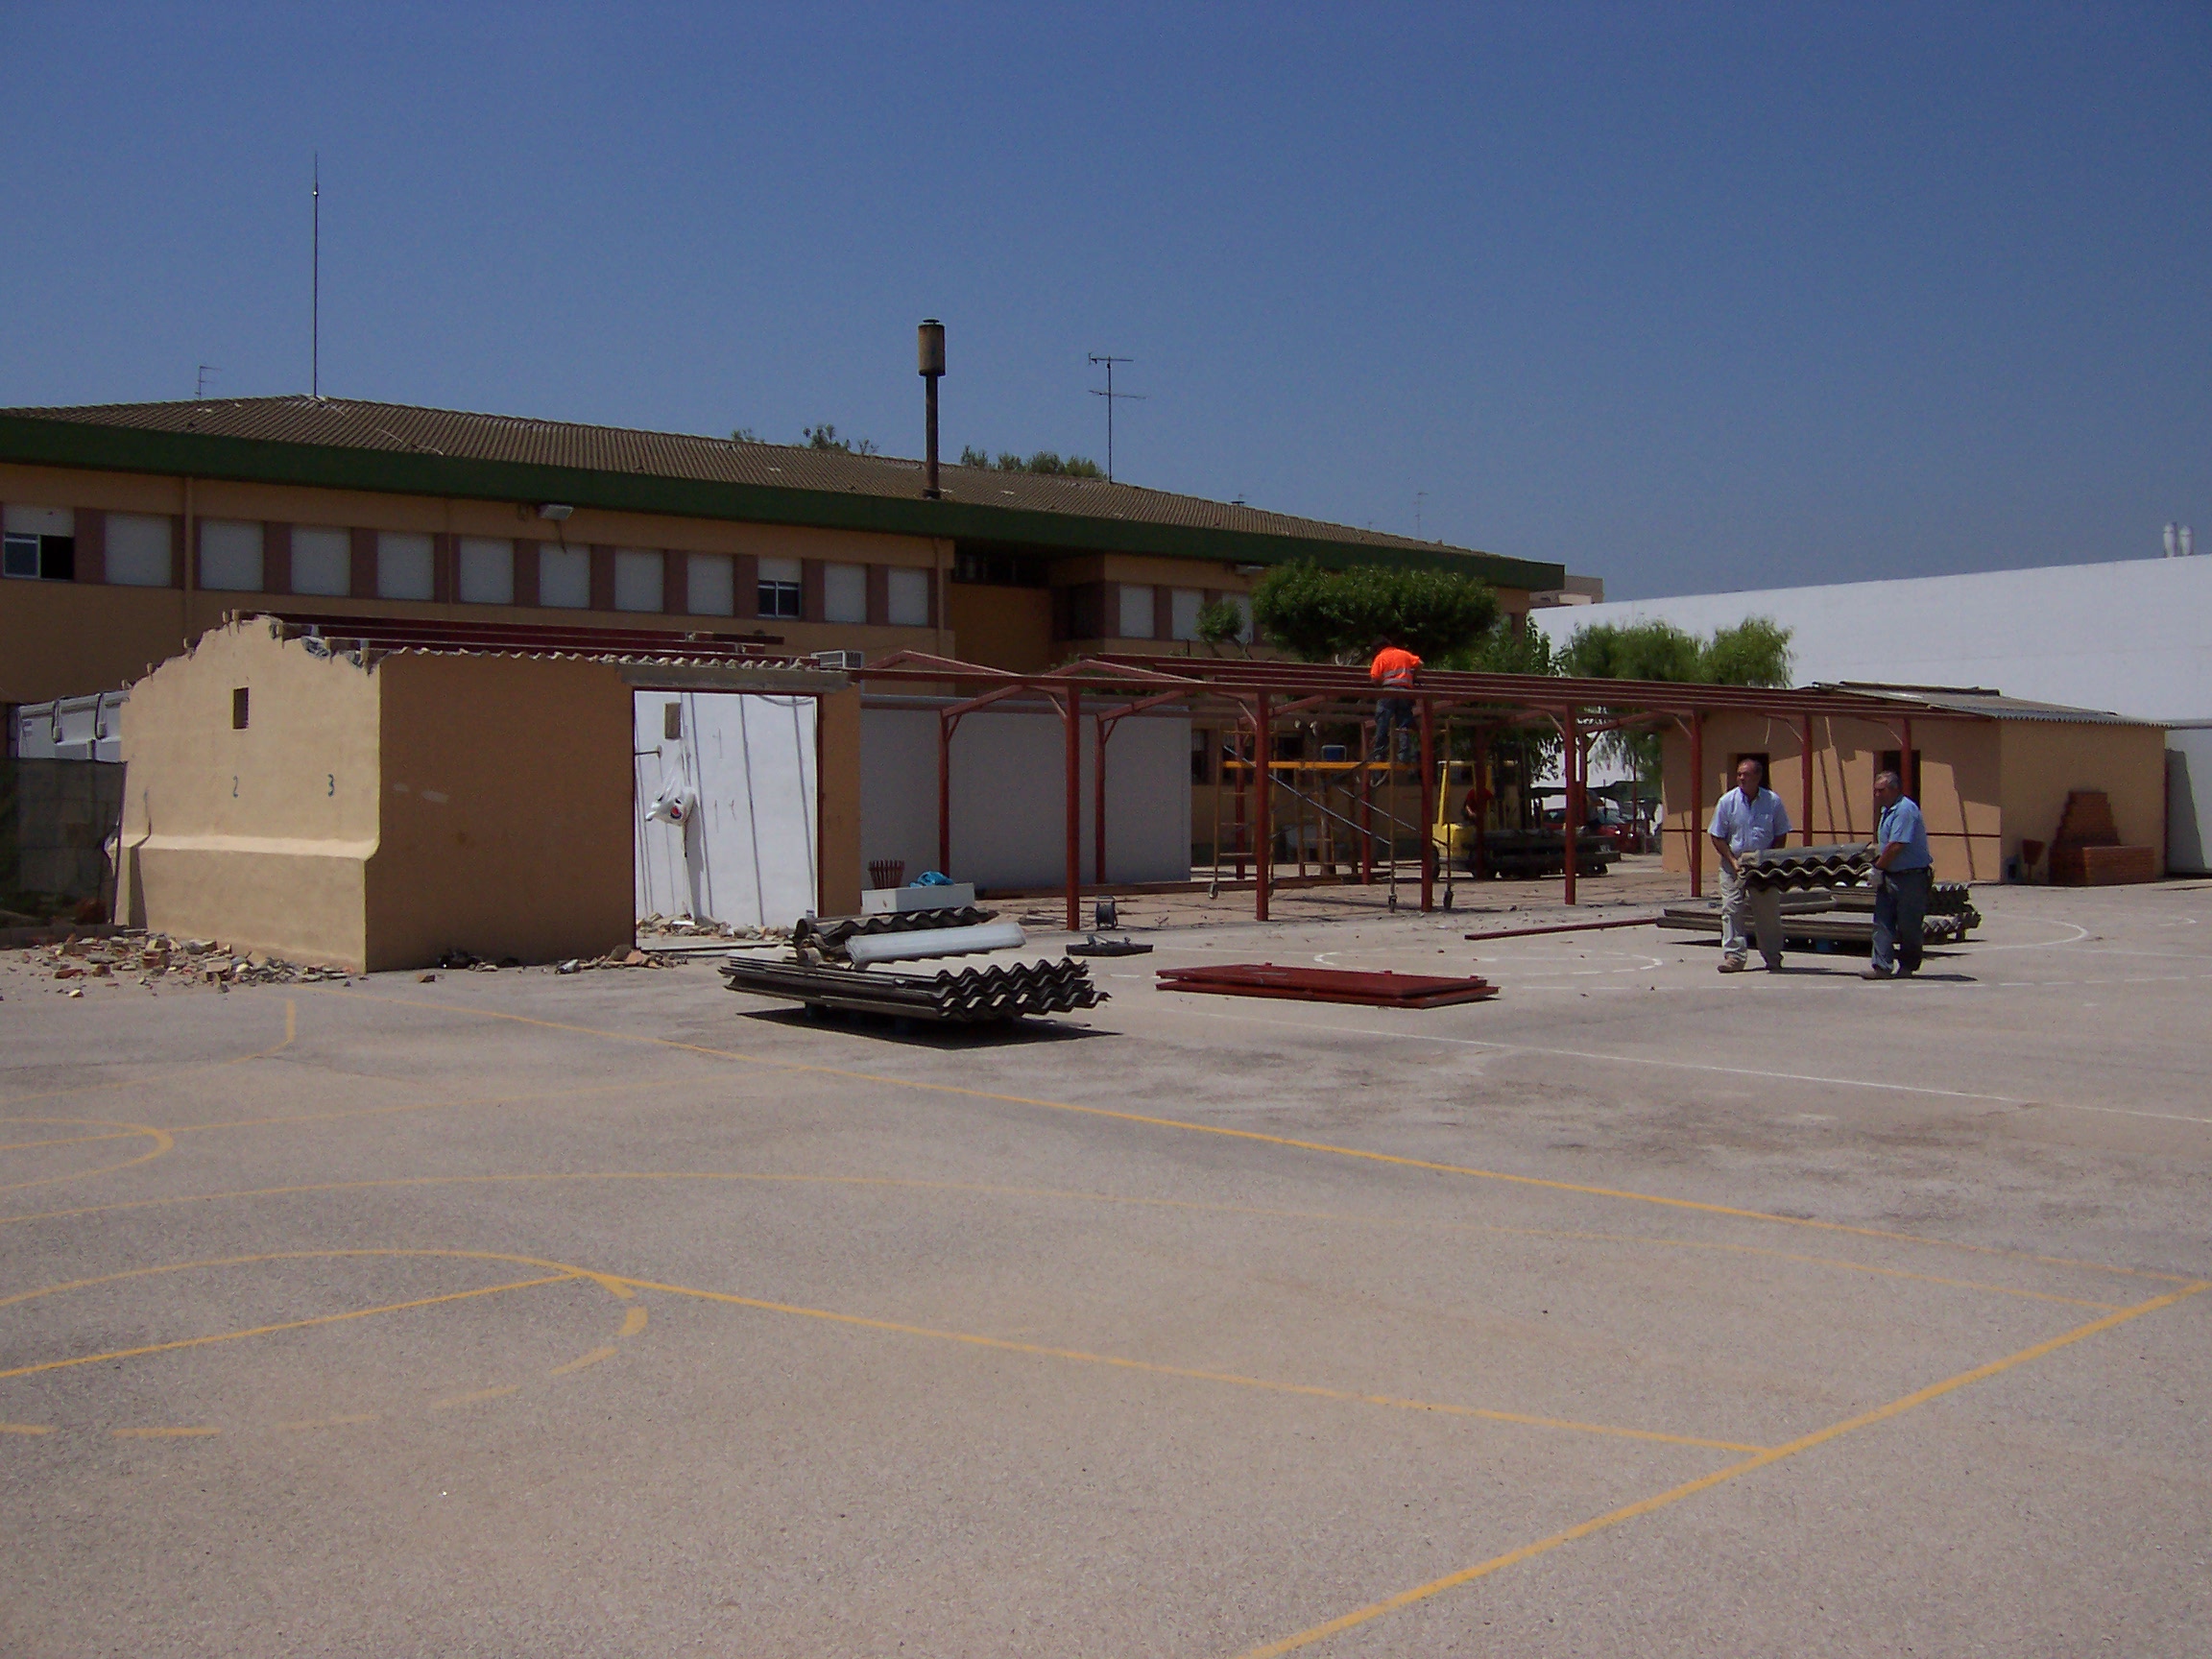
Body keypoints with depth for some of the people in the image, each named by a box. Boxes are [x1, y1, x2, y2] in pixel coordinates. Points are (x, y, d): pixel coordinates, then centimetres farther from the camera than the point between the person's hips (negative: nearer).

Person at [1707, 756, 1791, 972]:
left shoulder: (1773, 801, -1)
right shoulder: (1727, 801, -3)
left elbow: (1781, 835, 6)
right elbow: (1717, 837, 0)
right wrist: (1732, 861, -10)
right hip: (1734, 864, 0)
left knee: (1769, 912, 5)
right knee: (1731, 909, -8)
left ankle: (1773, 958, 15)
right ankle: (1733, 956, -6)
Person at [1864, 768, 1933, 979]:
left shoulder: (1905, 810, -16)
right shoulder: (1887, 810, 15)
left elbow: (1896, 845, -21)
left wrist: (1878, 868, -12)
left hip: (1911, 876, -9)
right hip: (1890, 875, 9)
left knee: (1908, 925, 1)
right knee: (1882, 921, 1)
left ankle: (1908, 966, 14)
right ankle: (1882, 966, -2)